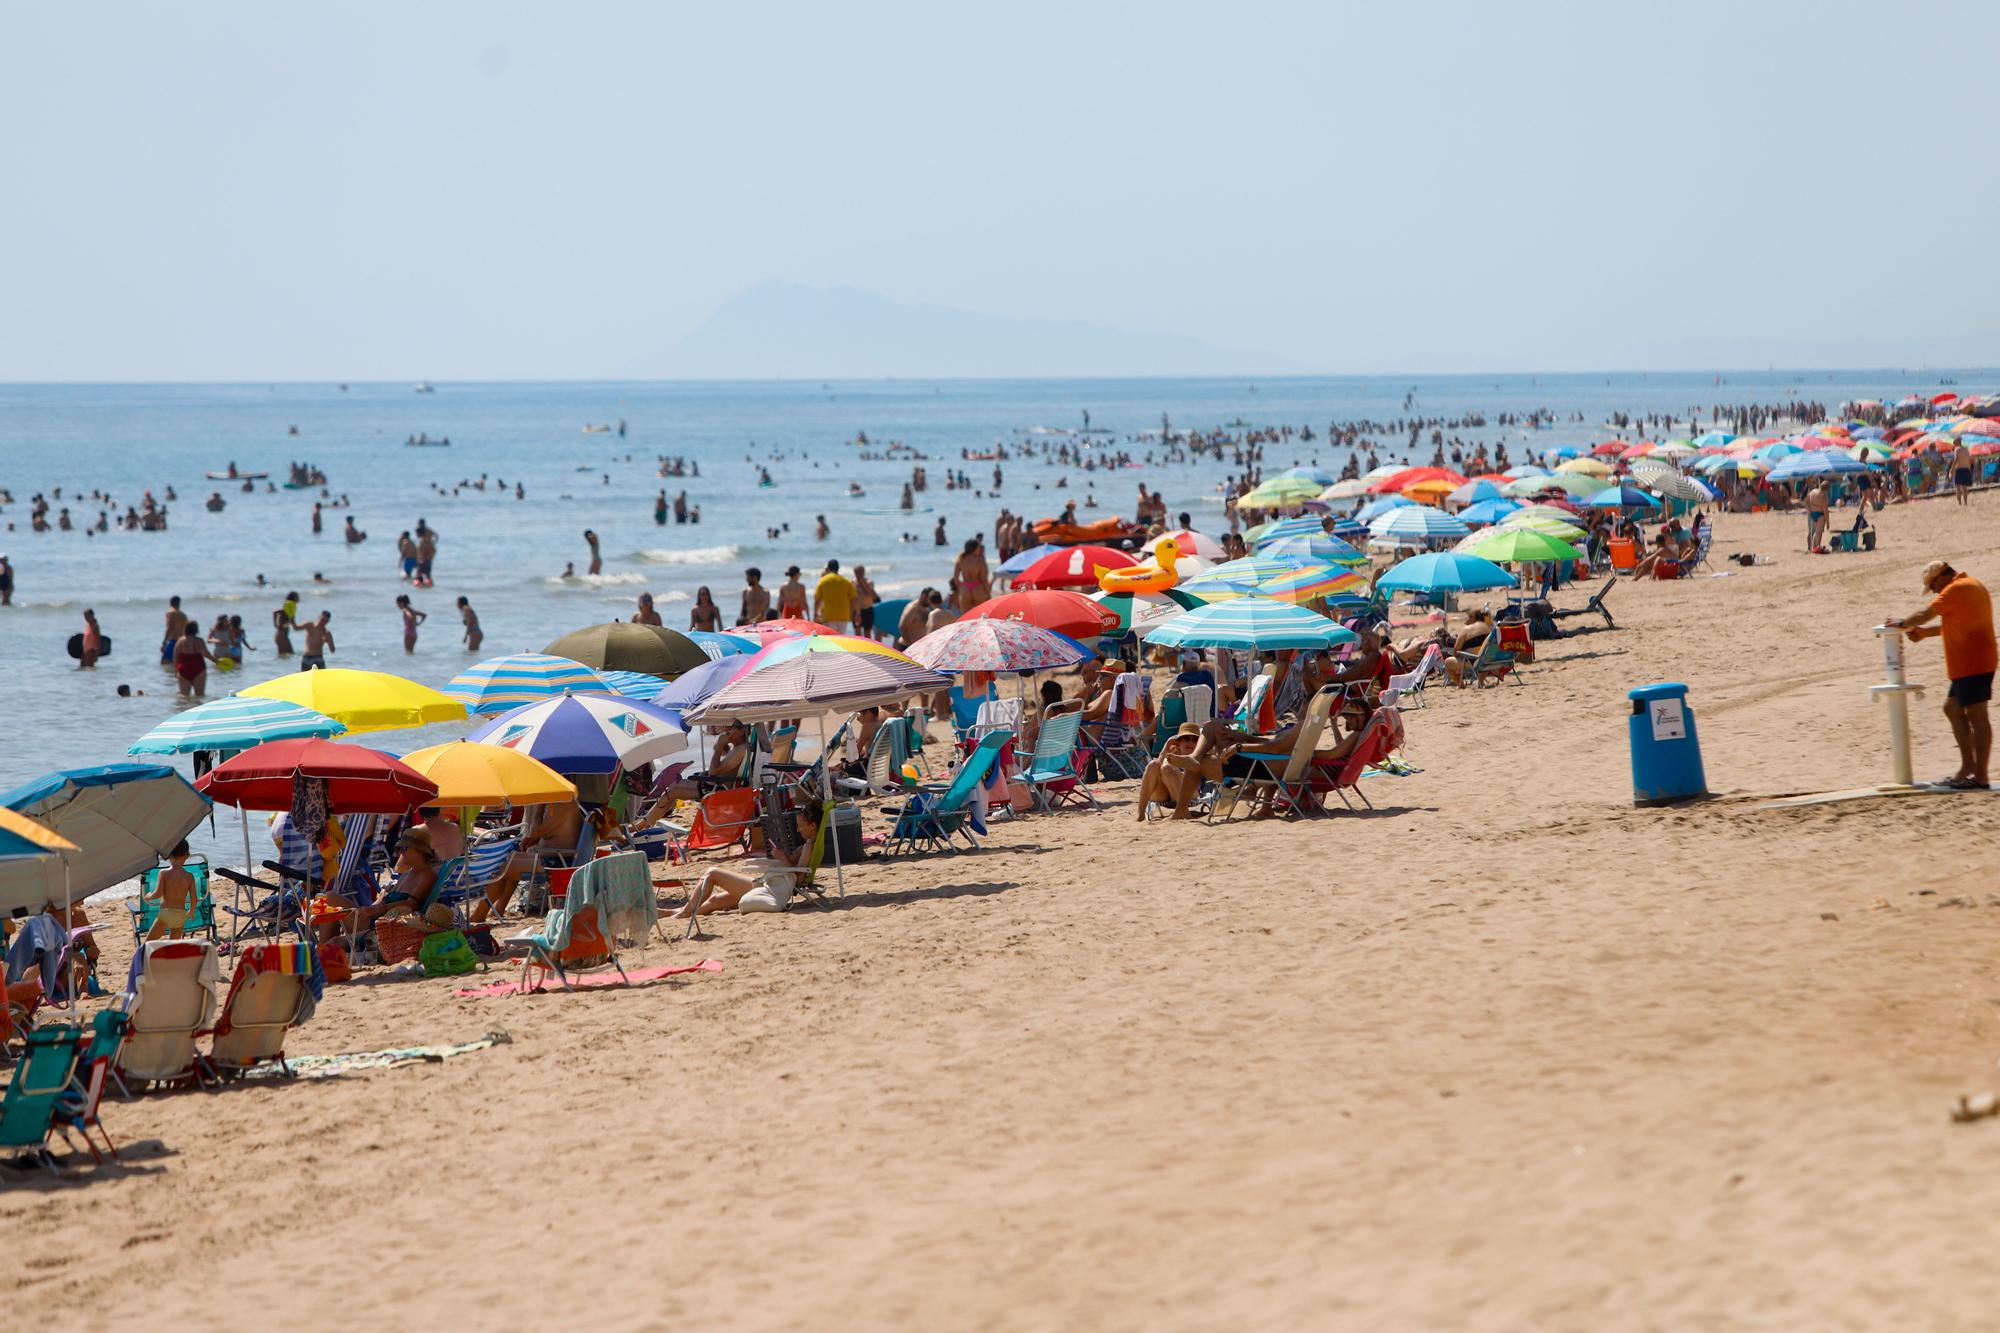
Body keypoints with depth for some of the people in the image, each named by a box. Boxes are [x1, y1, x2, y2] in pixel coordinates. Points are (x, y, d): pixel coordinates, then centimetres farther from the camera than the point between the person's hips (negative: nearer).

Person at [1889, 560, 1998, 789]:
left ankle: (1981, 775, -7)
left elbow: (1925, 614, -14)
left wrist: (1903, 624, 3)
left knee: (1976, 716, -8)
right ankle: (1968, 766, 18)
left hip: (1973, 664, -11)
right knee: (1953, 708, 17)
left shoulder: (1957, 589, -15)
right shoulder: (1971, 586, 18)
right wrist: (1924, 632, 18)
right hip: (1967, 665, 11)